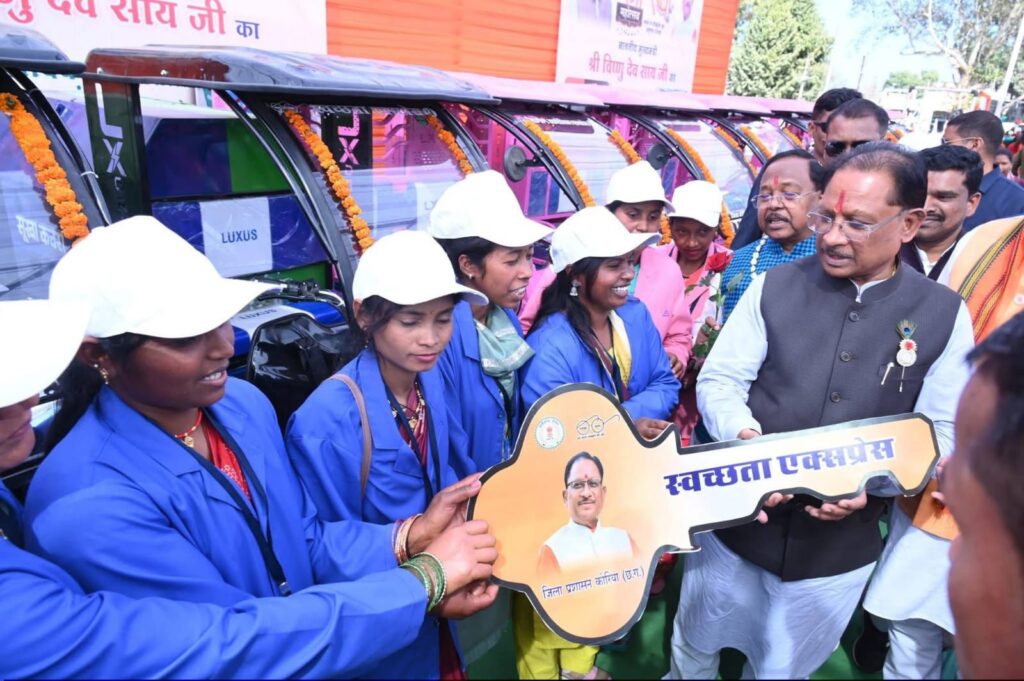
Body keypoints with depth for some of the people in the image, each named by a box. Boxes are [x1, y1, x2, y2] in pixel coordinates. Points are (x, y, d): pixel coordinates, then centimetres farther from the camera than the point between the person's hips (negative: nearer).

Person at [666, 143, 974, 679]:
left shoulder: (945, 315, -5)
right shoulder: (774, 286, -7)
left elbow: (942, 434, -3)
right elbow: (718, 380, -6)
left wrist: (871, 479, -21)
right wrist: (745, 437, -26)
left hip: (839, 549, 1)